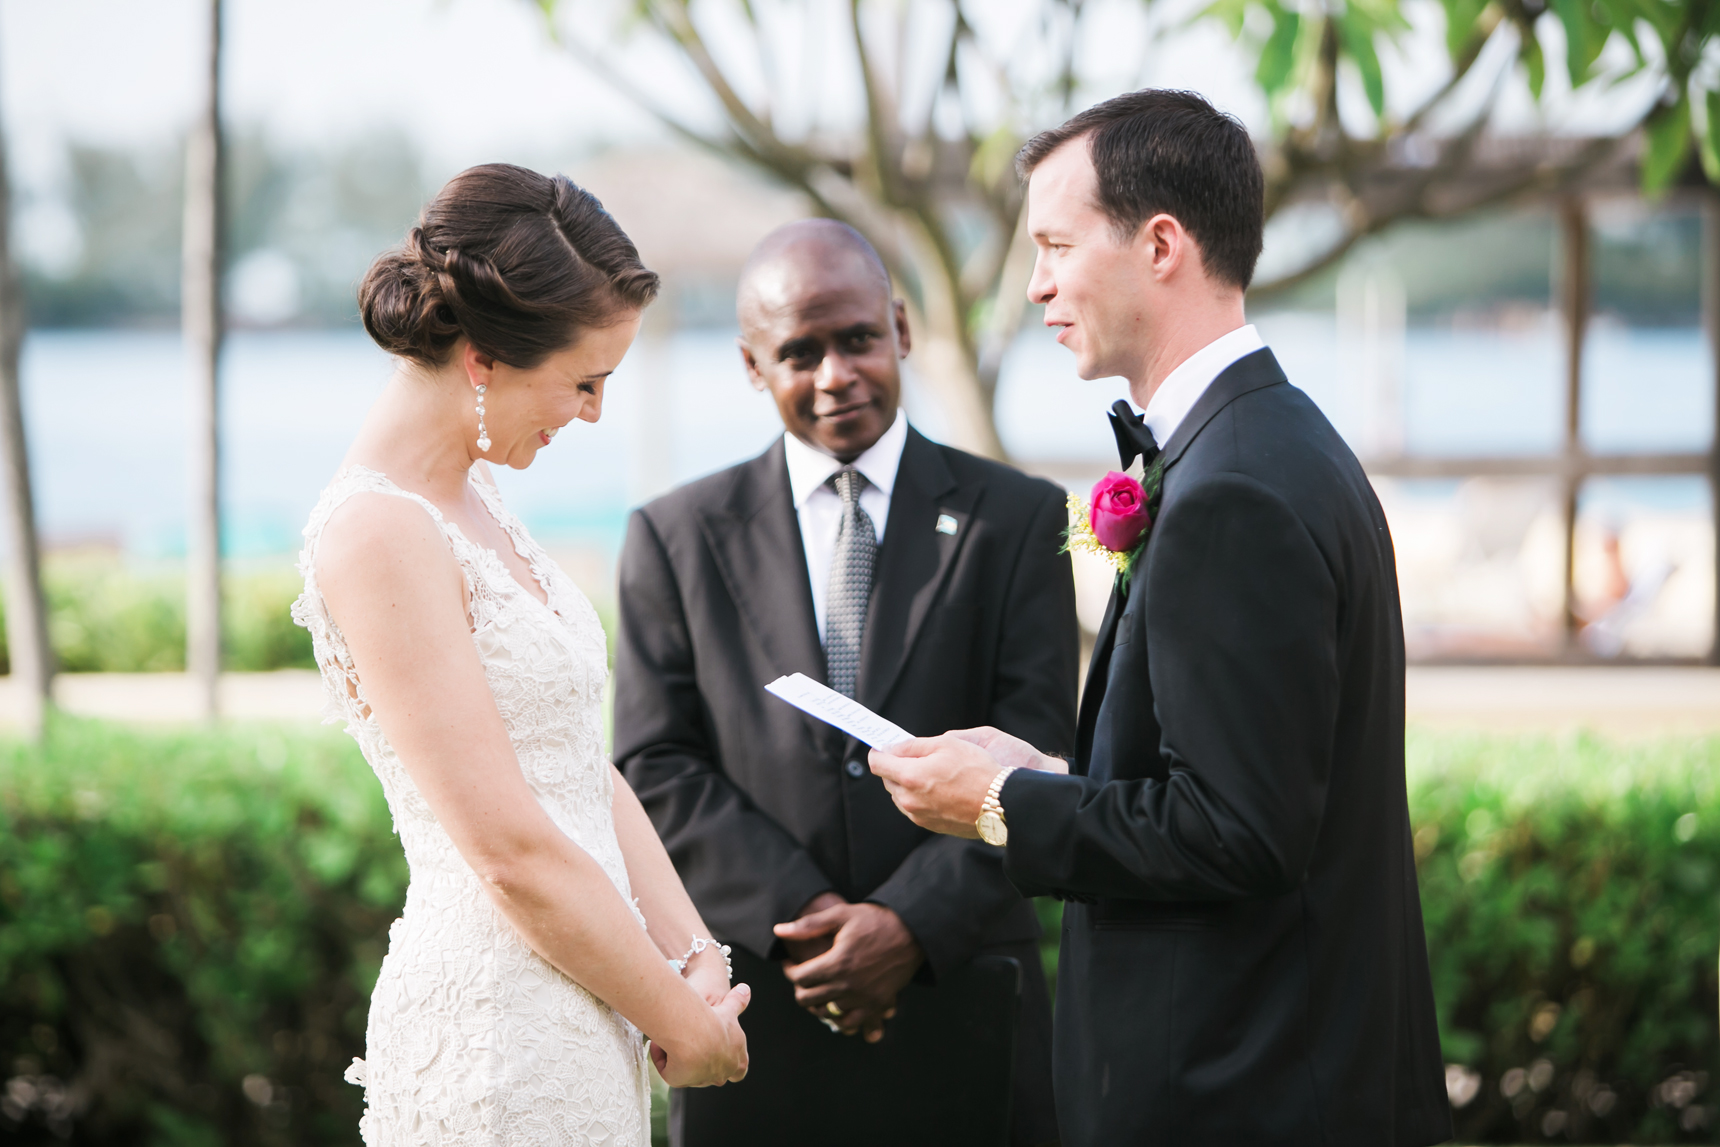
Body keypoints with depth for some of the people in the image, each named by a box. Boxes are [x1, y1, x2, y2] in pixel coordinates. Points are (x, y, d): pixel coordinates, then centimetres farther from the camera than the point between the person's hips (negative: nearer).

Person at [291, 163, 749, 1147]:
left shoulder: (471, 495, 10)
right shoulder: (379, 537, -18)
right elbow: (516, 855, -19)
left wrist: (694, 956, 1)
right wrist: (680, 1021, -9)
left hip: (585, 1008, 9)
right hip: (504, 1031, -9)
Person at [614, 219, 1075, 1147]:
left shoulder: (1017, 519, 4)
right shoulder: (676, 538, 7)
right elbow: (656, 770, 0)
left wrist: (911, 924, -15)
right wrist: (799, 921, -12)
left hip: (962, 1012, 0)